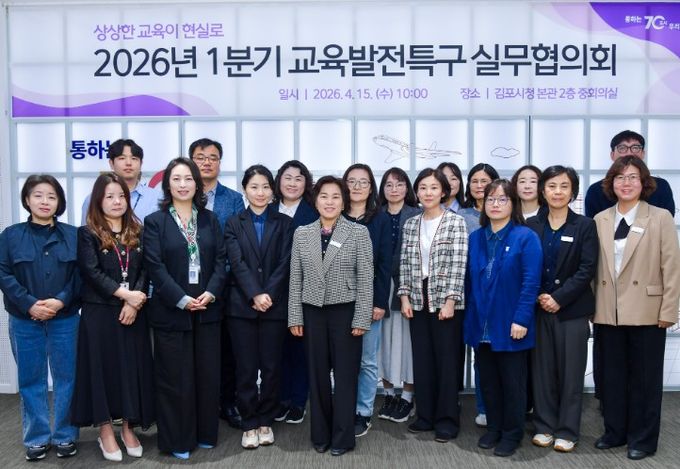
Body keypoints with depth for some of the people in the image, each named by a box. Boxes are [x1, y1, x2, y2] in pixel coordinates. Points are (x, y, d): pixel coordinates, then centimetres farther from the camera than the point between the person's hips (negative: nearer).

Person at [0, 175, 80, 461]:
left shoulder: (73, 235, 2)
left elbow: (80, 275, -1)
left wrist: (61, 301, -16)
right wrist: (30, 304, -16)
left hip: (65, 319, 0)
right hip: (25, 321, 0)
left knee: (66, 378, 6)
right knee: (31, 381, 9)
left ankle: (65, 437, 20)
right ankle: (36, 438, 22)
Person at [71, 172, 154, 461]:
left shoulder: (137, 232, 9)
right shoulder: (87, 234, -2)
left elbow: (145, 271, 2)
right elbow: (92, 273, -12)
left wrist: (134, 303, -12)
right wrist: (124, 294, -18)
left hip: (133, 313, 3)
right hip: (100, 313, -3)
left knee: (132, 367, 7)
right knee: (103, 368, 3)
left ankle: (128, 429, 20)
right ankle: (105, 432, 16)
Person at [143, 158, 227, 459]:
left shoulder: (210, 219, 10)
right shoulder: (155, 222, 0)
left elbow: (220, 260, 4)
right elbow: (155, 267, -9)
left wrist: (210, 293, -12)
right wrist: (182, 300, -17)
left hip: (207, 309, 3)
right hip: (171, 311, -3)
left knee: (207, 374, 9)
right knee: (175, 377, 4)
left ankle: (205, 434, 25)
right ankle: (177, 440, 17)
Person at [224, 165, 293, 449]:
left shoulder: (284, 224, 6)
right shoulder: (234, 224, 6)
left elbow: (285, 263, -2)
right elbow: (237, 263, -5)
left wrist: (269, 294, -14)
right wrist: (255, 295, -17)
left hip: (275, 306, 0)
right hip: (242, 306, 0)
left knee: (271, 367, 6)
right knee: (246, 369, 4)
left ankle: (266, 421, 22)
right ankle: (249, 424, 17)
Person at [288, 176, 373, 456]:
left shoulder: (359, 232, -3)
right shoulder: (302, 234, 5)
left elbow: (365, 279, -6)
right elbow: (295, 279, 6)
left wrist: (362, 319, -10)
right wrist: (295, 316, 1)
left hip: (345, 311, -2)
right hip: (313, 312, 3)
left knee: (345, 374, 4)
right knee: (317, 374, 10)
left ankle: (342, 438, 17)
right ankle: (320, 434, 24)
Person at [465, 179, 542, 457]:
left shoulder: (526, 237, -8)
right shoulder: (475, 238, 7)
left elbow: (531, 282, -14)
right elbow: (469, 281, 9)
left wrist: (521, 319, -19)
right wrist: (470, 317, 6)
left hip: (510, 326, -4)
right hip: (480, 325, 5)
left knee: (512, 383, 8)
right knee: (488, 381, 15)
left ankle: (512, 434, 23)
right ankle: (493, 428, 31)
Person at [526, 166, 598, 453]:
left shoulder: (584, 226, -1)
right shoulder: (532, 225, 5)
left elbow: (587, 269, -7)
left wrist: (559, 299, -15)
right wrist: (538, 296, -10)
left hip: (572, 309, -2)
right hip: (539, 308, 2)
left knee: (571, 371, 4)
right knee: (542, 370, 7)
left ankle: (567, 431, 16)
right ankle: (544, 426, 20)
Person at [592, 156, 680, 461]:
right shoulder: (600, 220, 6)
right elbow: (594, 268, 6)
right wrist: (593, 305, 3)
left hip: (646, 312, -3)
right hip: (608, 312, 3)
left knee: (644, 377, 8)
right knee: (612, 375, 12)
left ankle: (643, 439, 23)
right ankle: (615, 431, 28)